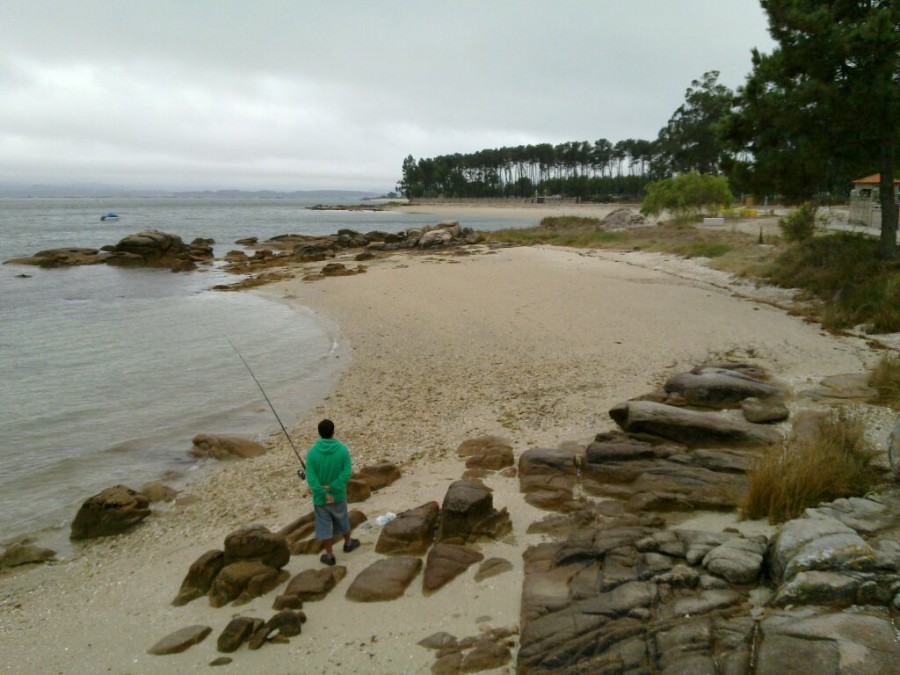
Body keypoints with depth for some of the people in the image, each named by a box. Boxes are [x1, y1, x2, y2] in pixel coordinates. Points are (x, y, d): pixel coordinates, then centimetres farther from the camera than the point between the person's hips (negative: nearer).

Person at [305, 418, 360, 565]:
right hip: (338, 494, 1)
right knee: (342, 520, 24)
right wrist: (332, 487, -19)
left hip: (320, 497, -1)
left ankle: (329, 555, 22)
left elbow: (310, 477, -19)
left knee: (324, 525, 12)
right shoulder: (343, 450, -14)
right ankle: (348, 543, 45)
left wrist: (323, 493, -17)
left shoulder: (312, 452, -15)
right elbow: (347, 473, -20)